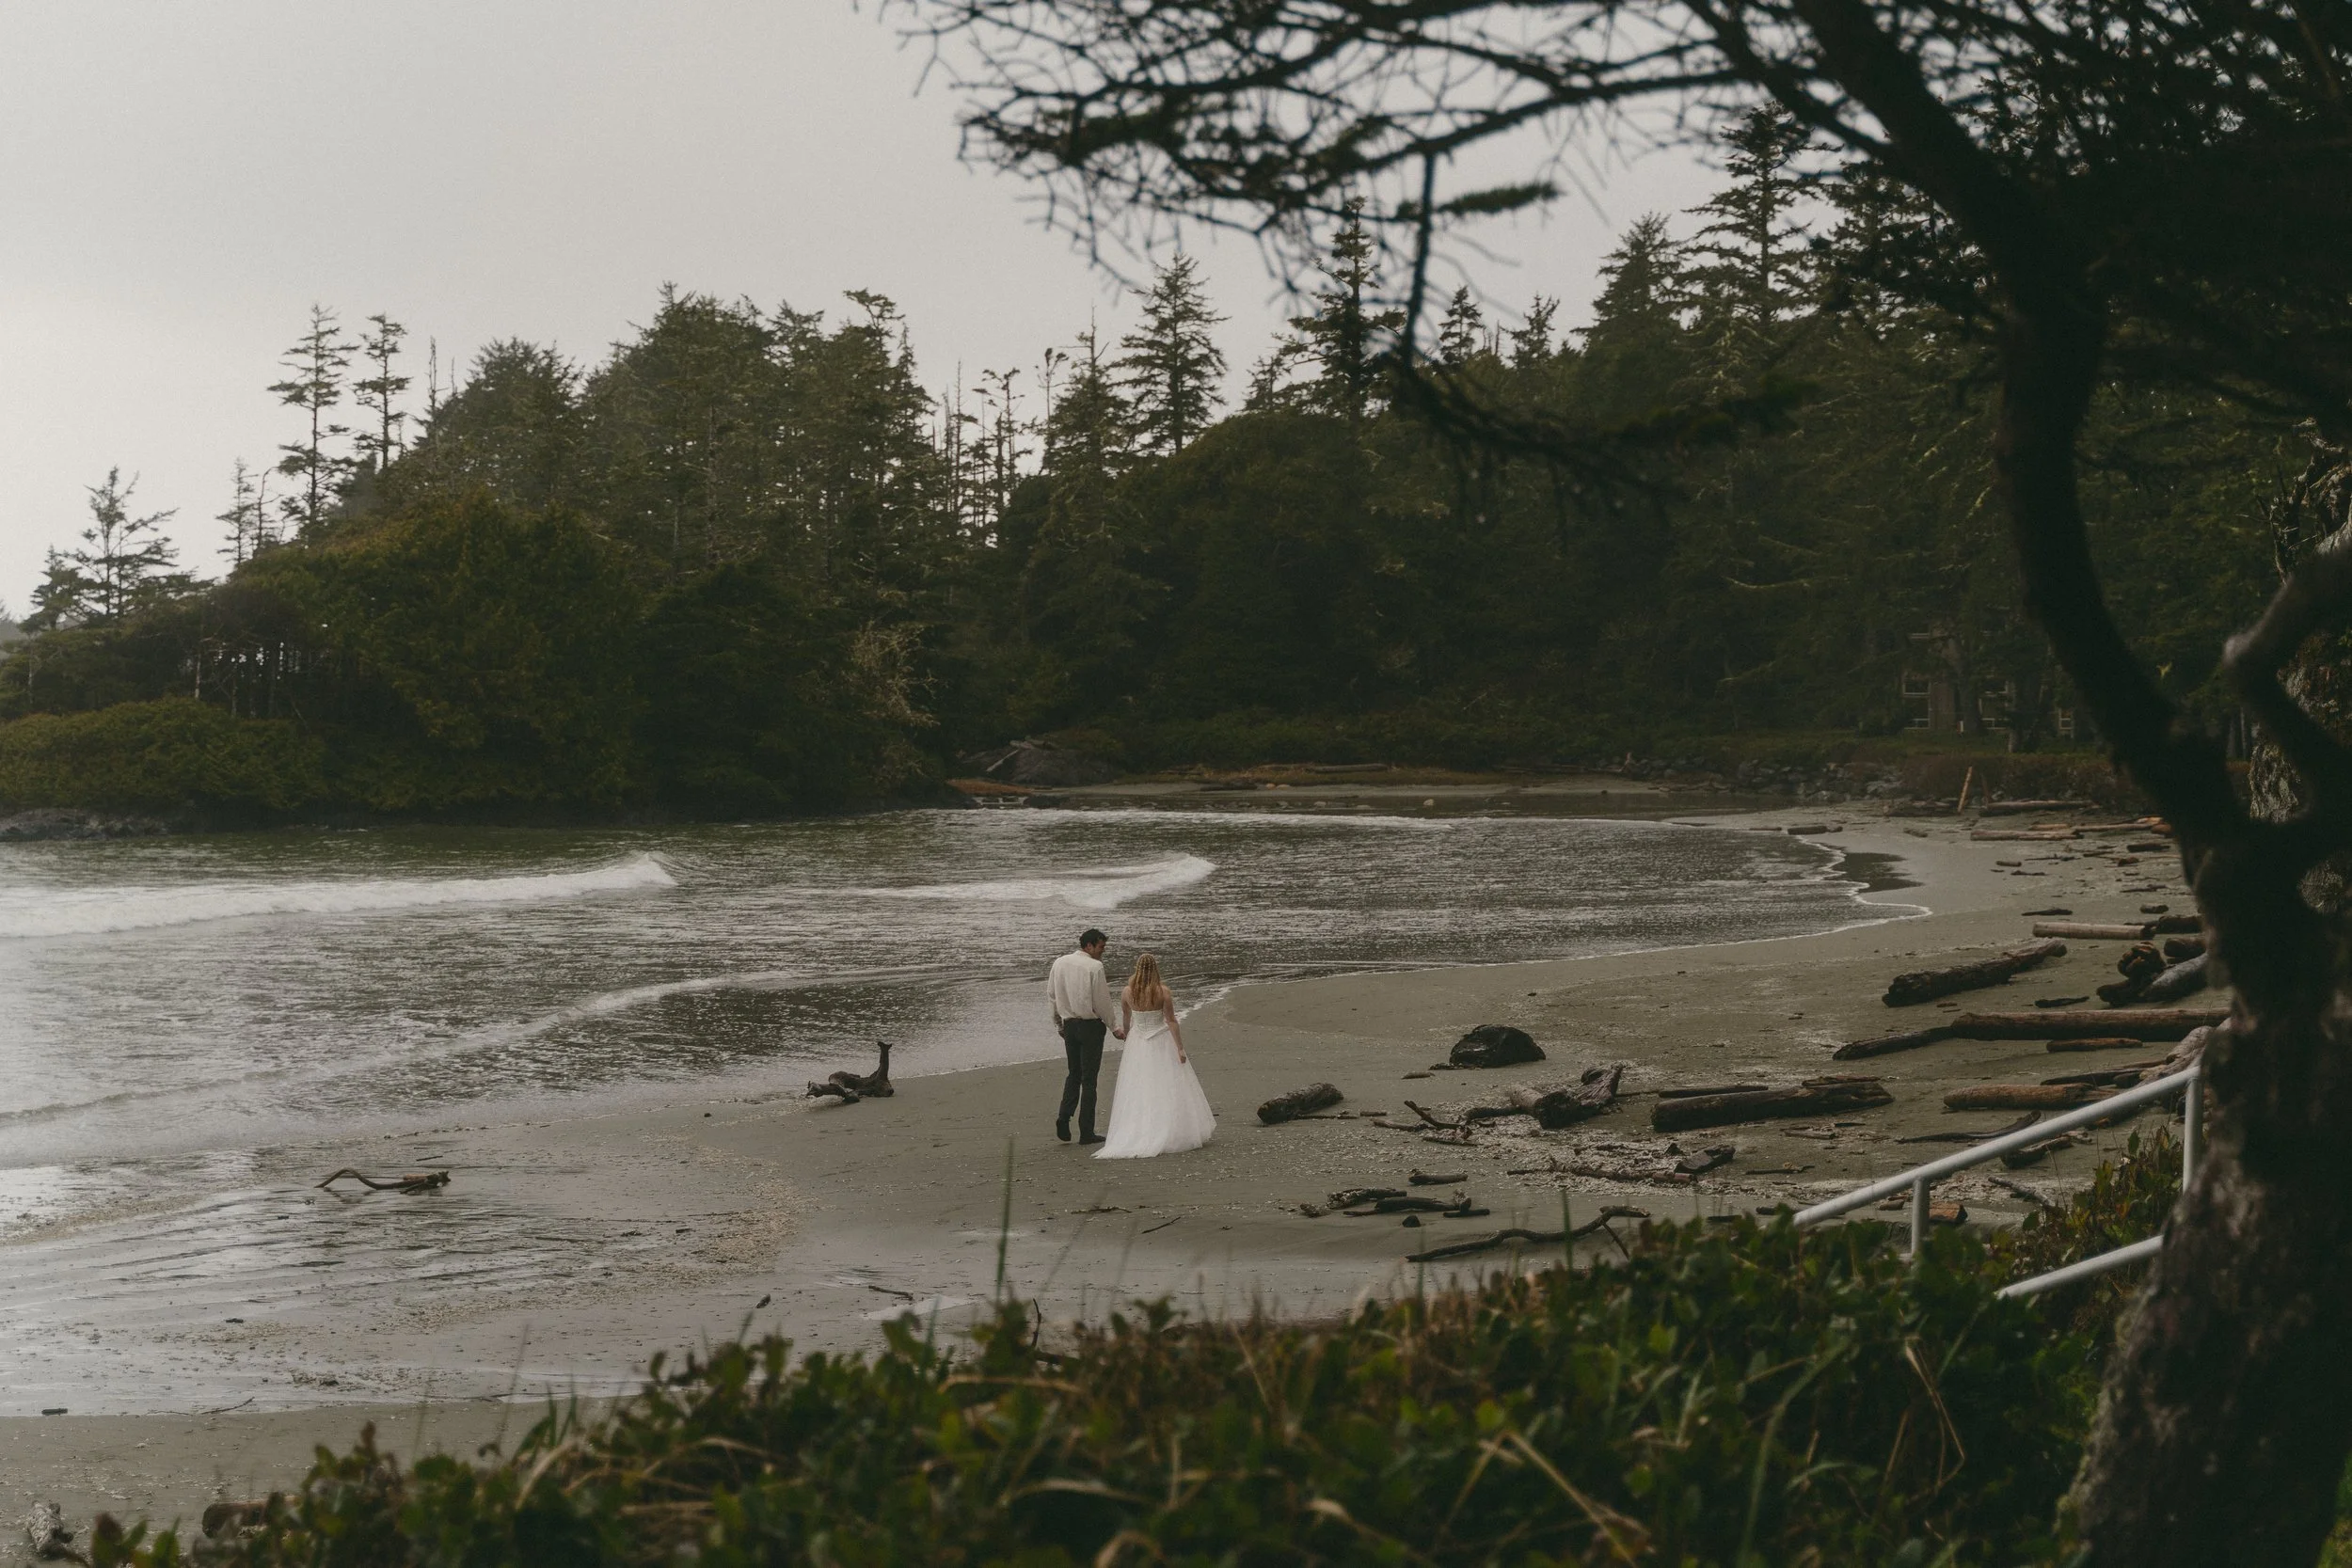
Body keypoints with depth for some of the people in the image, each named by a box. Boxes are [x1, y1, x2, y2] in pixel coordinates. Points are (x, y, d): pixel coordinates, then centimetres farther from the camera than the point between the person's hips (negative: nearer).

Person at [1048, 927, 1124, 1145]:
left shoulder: (1060, 963, 4)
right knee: (1089, 1078, 1)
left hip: (1069, 1024, 5)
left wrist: (1058, 1023, 20)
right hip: (1091, 1025, -5)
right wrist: (1113, 1028, 0)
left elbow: (1051, 994, 10)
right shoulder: (1094, 967, -14)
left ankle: (1064, 1116, -2)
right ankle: (1086, 1132, 3)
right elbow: (1102, 1002, -12)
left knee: (1074, 1073, 18)